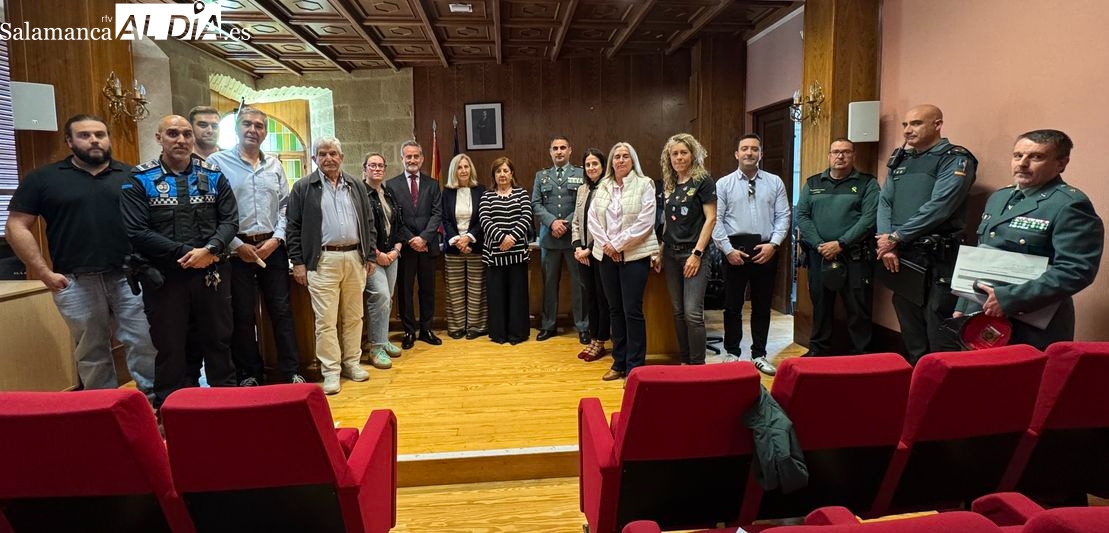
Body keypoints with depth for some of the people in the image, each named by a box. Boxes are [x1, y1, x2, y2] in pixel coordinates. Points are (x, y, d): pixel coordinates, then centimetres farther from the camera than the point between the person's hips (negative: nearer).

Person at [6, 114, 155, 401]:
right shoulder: (43, 178, 5)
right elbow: (17, 227, 3)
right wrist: (44, 273, -5)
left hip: (129, 276, 0)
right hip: (76, 282, 0)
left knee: (144, 342, 2)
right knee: (91, 352, 10)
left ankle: (152, 399, 15)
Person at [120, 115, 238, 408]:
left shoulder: (213, 175, 6)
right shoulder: (139, 179, -1)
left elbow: (230, 220, 1)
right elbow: (137, 233, -10)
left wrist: (209, 250, -16)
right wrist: (185, 252, -16)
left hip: (212, 274, 2)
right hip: (164, 277, -2)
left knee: (218, 341, 11)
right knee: (169, 347, 8)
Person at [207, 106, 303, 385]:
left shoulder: (274, 165, 10)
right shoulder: (217, 162, -2)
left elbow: (285, 206, 10)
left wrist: (277, 238, -4)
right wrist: (237, 245, -10)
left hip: (273, 247, 3)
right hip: (237, 250, -3)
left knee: (281, 310, 5)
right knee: (242, 315, 6)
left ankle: (291, 371, 14)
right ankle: (249, 375, 20)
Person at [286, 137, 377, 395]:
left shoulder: (357, 186, 12)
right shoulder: (303, 187, 2)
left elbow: (369, 223, 14)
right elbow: (294, 228, 0)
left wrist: (370, 256, 8)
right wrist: (298, 262, -6)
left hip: (355, 258, 4)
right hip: (322, 261, -3)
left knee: (354, 316, 10)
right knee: (326, 319, -2)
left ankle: (352, 363, 22)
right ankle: (331, 371, 6)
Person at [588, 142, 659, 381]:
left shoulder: (644, 185, -3)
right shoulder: (602, 187, 11)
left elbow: (644, 222, -12)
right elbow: (592, 220, 7)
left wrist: (618, 244, -14)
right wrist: (606, 245, -7)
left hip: (635, 255, -5)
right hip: (607, 255, 5)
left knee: (632, 311, -5)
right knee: (615, 310, 11)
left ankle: (635, 367, 5)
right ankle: (619, 363, 22)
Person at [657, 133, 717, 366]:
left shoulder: (703, 181, -5)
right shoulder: (668, 184, 13)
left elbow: (711, 219, -9)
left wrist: (697, 253, -14)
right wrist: (661, 251, 12)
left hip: (693, 253, -6)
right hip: (671, 253, 6)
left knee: (692, 313, -11)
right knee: (678, 312, 10)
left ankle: (698, 365, -1)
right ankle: (685, 361, 21)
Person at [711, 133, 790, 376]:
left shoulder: (775, 182, 6)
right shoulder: (723, 184, 2)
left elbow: (783, 216, 3)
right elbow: (716, 220, -3)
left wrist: (773, 244, -10)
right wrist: (728, 249, -10)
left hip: (766, 250, 2)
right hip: (735, 249, -1)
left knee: (762, 306, 10)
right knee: (733, 305, 6)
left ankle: (759, 355, 23)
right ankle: (732, 354, 19)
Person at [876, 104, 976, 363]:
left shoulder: (955, 160, -5)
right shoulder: (900, 160, 16)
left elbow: (938, 208, -17)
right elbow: (884, 203, 7)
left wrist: (896, 237, -12)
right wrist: (887, 245, -7)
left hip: (938, 260, -6)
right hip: (900, 258, 6)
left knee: (940, 336, -4)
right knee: (910, 331, 15)